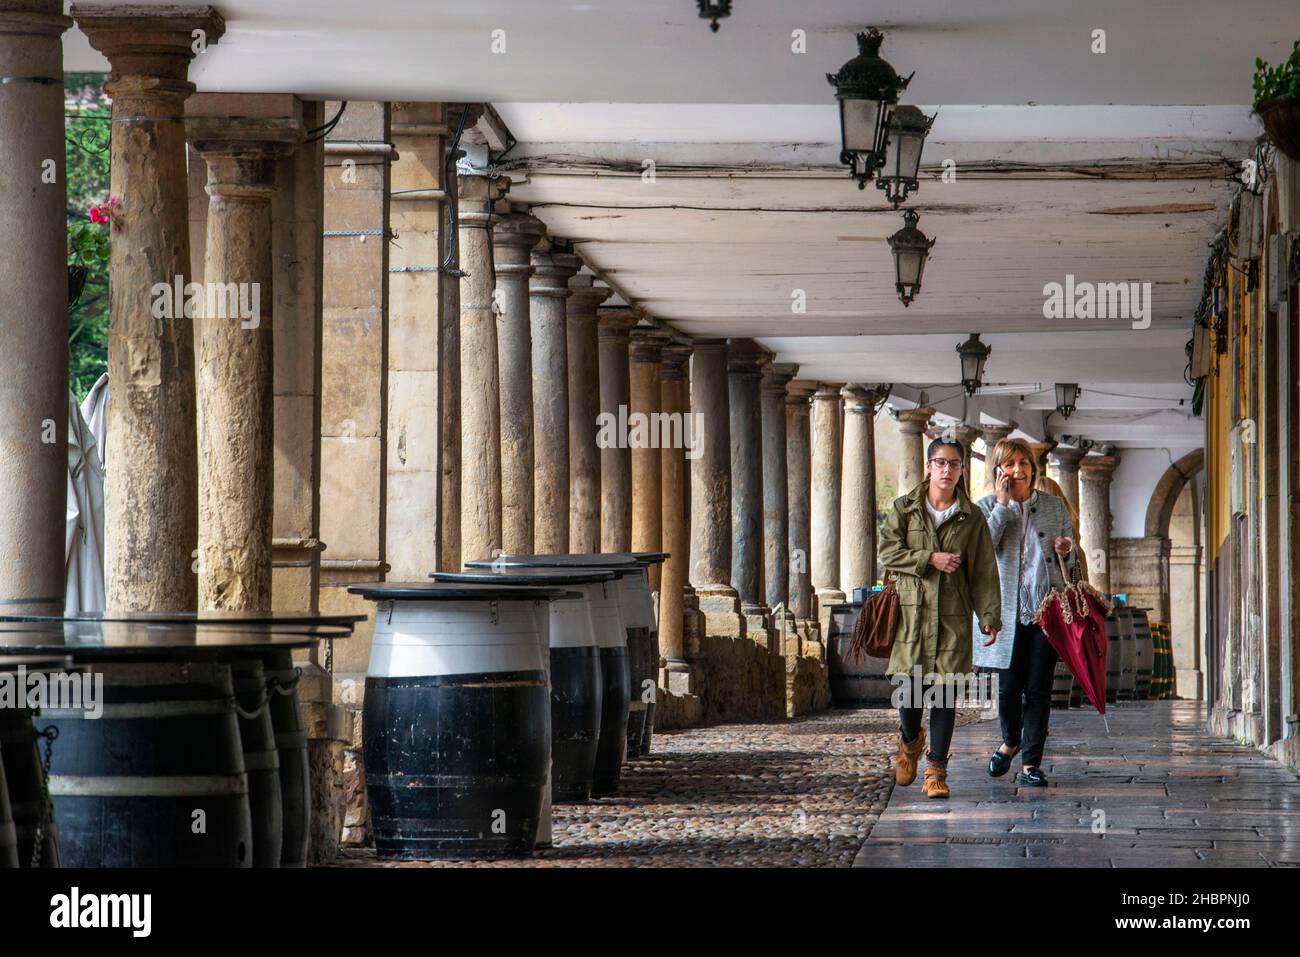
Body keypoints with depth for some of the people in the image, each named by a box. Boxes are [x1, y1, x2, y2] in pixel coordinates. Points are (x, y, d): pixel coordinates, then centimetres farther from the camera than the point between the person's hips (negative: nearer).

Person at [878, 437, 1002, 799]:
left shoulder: (972, 517, 7)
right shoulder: (904, 508, 6)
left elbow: (984, 571, 6)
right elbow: (888, 552, -1)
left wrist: (990, 616, -2)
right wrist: (929, 559, -13)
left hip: (952, 615, 1)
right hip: (911, 609, 0)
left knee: (945, 691, -3)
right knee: (910, 686, -5)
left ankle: (936, 770, 4)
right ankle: (910, 740, 28)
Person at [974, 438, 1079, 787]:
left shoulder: (1054, 506, 9)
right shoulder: (988, 507, 4)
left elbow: (1072, 561, 17)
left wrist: (1067, 551, -6)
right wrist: (1003, 503, -14)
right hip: (1008, 611, -1)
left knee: (1038, 688, -1)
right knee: (1009, 686, 3)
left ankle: (1030, 764, 4)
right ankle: (1010, 741, 32)